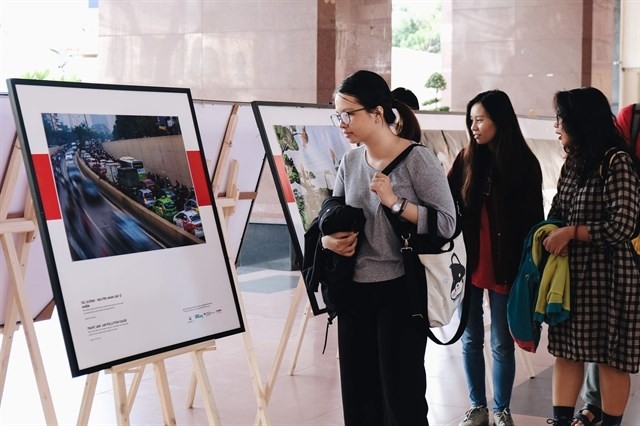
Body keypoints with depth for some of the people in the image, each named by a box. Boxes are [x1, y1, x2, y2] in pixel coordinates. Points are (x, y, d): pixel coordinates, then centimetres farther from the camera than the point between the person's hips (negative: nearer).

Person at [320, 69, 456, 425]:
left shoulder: (417, 159, -10)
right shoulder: (351, 161, 8)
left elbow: (447, 223, -15)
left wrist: (395, 202, -22)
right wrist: (328, 240, -3)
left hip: (400, 291, -6)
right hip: (354, 291, 6)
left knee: (401, 394, 0)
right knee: (358, 392, 12)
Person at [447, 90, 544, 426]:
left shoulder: (524, 163, -4)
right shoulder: (466, 159, 4)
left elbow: (532, 220, -2)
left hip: (504, 267, -3)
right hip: (468, 263, 3)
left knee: (501, 344, 6)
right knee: (470, 340, 10)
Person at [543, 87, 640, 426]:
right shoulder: (573, 162, 9)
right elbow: (557, 213, 14)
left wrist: (570, 232, -13)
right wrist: (551, 235, -8)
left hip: (608, 274, -7)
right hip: (571, 271, 7)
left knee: (610, 356, 4)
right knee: (566, 350, 9)